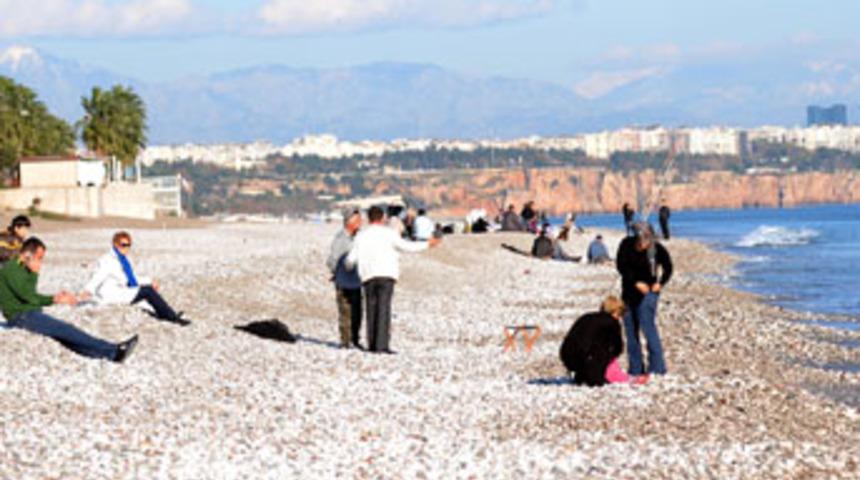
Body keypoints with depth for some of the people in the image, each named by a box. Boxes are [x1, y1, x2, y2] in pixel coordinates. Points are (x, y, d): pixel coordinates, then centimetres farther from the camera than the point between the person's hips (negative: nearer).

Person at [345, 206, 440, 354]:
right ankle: (382, 345, -15)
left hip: (368, 276, 3)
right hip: (386, 275, -3)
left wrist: (348, 267, 32)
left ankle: (372, 344, 8)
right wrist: (428, 244, 14)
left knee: (371, 309, 10)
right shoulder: (388, 233, 2)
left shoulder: (361, 236, 8)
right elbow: (406, 246, 1)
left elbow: (352, 258, 8)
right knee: (384, 309, -7)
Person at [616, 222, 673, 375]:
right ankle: (635, 369, 13)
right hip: (629, 292, 4)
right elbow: (621, 265, -11)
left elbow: (668, 268, 4)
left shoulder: (657, 250, -12)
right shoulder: (627, 245, -8)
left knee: (648, 326, -16)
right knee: (630, 329, 5)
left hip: (647, 292, -4)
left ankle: (657, 367, -14)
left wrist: (660, 283, -6)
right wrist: (636, 283, -18)